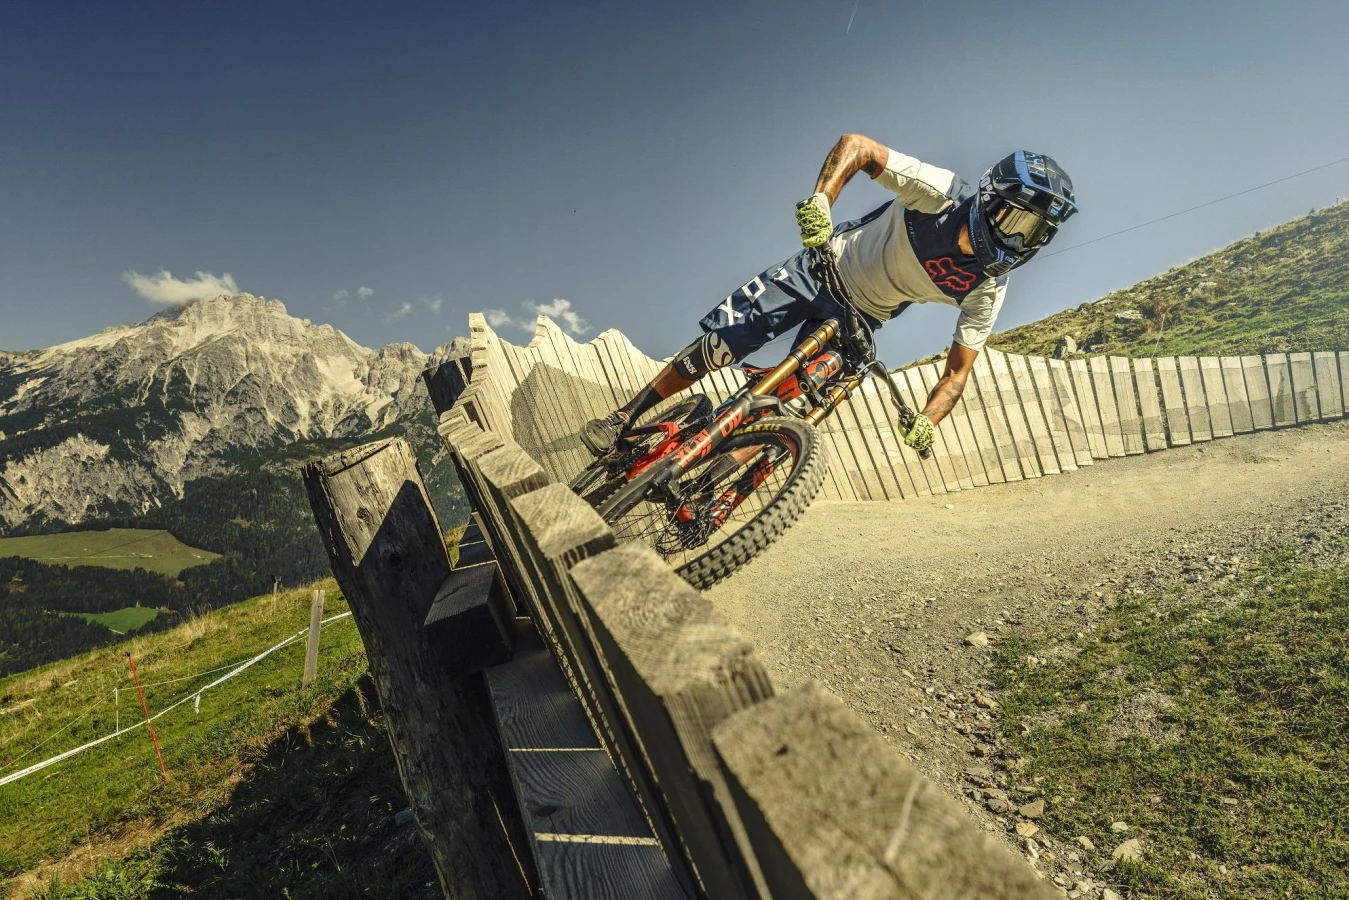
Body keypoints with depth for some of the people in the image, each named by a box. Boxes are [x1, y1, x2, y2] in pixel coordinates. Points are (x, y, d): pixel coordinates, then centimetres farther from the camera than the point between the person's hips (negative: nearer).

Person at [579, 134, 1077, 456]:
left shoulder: (988, 289, -13)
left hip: (859, 318, 3)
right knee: (718, 344, -12)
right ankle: (624, 420, 5)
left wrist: (927, 420, -25)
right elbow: (854, 145, -21)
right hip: (826, 265, -2)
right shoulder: (941, 192, -23)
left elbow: (957, 370, -7)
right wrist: (820, 198, -39)